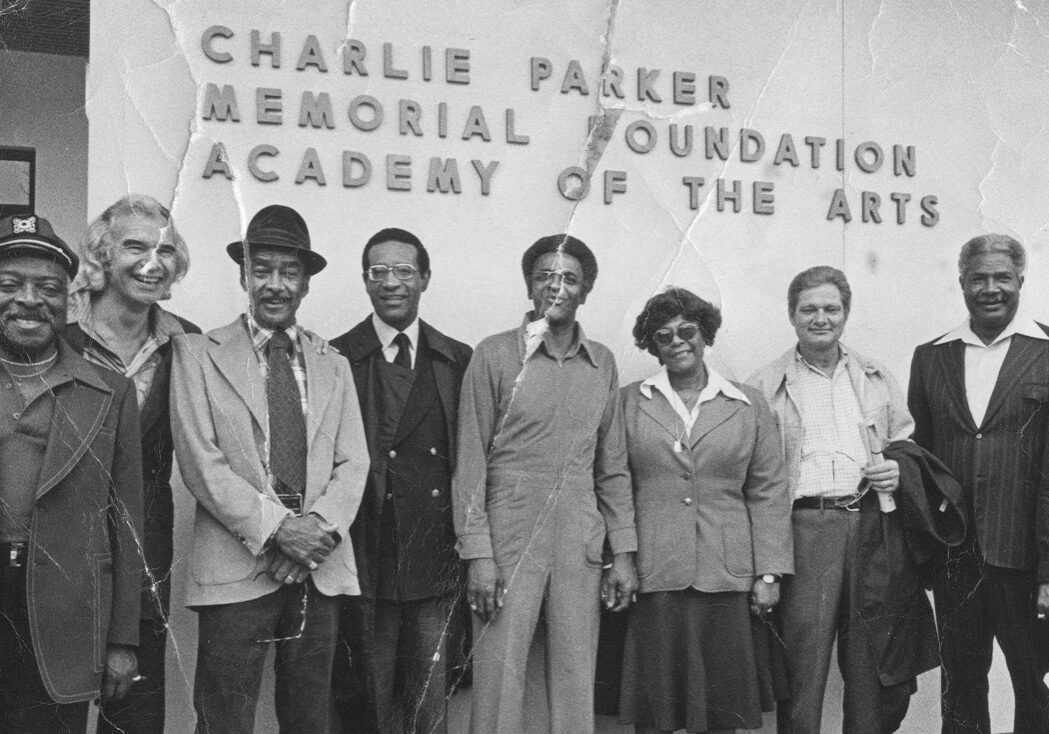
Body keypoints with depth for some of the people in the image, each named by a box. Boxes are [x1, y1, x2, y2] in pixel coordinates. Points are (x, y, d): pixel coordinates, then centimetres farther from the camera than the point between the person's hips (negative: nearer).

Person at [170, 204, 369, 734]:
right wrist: (276, 528, -15)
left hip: (322, 569, 4)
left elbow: (352, 463, 7)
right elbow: (200, 462, -7)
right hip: (236, 568, -3)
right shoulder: (198, 354, 2)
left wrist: (320, 525, -11)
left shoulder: (333, 367, 14)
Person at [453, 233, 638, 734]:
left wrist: (624, 553, 7)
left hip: (580, 543, 3)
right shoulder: (495, 355, -2)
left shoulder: (602, 363, 9)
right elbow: (470, 461, -3)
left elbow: (613, 467, 12)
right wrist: (477, 554, -9)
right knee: (499, 678, 0)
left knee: (576, 682, 8)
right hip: (509, 538, -3)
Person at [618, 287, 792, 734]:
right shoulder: (629, 402, 7)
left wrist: (769, 572, 1)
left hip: (725, 576, 1)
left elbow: (769, 493, 7)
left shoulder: (749, 405, 8)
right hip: (651, 578, 0)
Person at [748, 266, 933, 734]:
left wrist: (899, 469, -2)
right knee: (801, 664, -3)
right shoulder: (764, 387, 6)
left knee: (877, 668, 7)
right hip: (803, 528, -3)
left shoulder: (877, 379, 17)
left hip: (872, 526, 3)